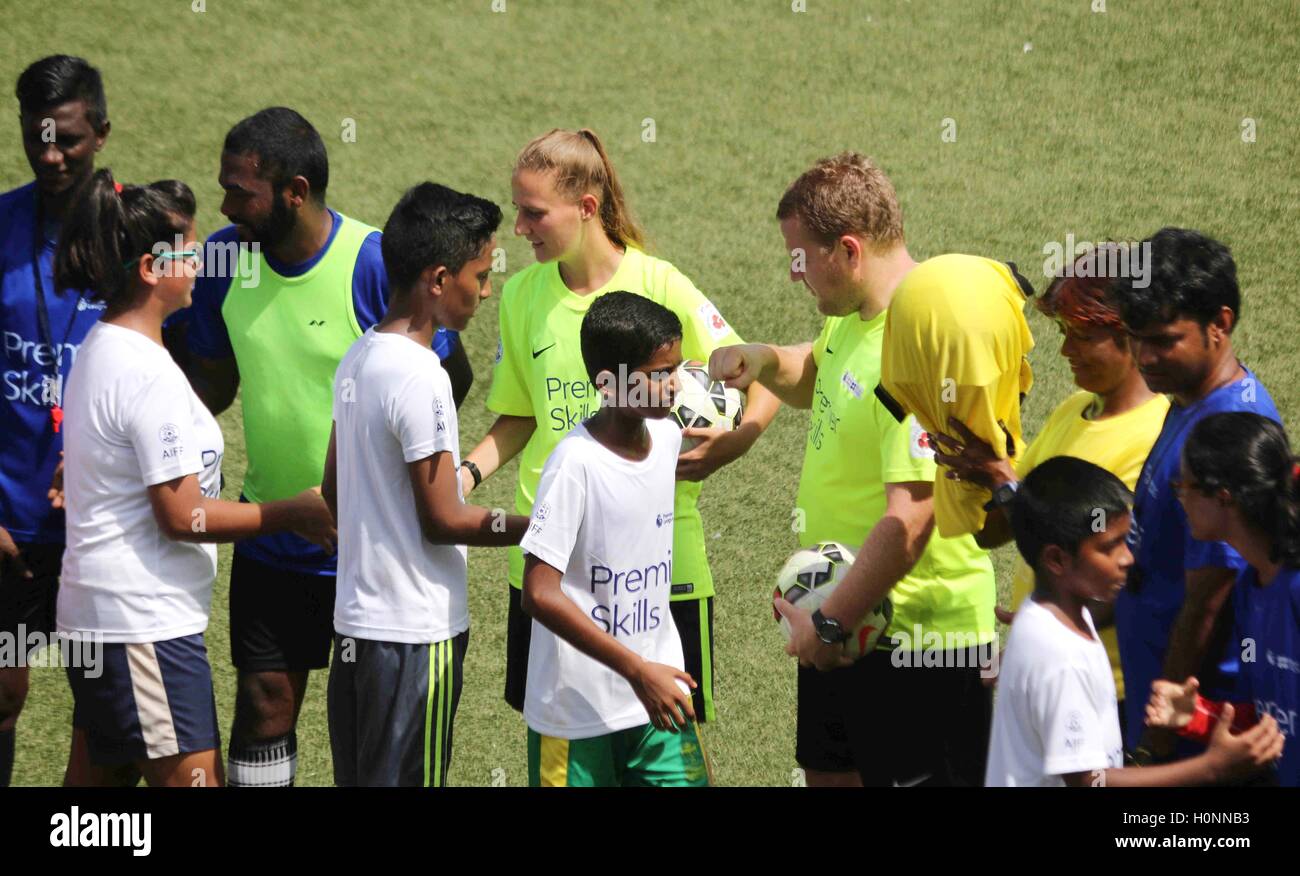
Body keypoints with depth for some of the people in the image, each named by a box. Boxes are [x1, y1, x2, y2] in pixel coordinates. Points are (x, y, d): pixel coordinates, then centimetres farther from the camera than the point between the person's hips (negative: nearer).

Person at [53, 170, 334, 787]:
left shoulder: (99, 352, 12)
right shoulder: (149, 374, -18)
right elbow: (185, 517, -17)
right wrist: (292, 514, -10)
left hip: (95, 616, 10)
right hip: (145, 622, -10)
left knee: (96, 774, 12)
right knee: (192, 778, -7)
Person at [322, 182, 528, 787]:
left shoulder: (358, 359, 8)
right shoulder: (419, 377, -19)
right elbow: (444, 520, -16)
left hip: (356, 619, 9)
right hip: (416, 631, -9)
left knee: (357, 776, 12)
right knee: (409, 777, -3)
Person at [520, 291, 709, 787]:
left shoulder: (668, 438, 1)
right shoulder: (576, 464, -20)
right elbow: (540, 594, -22)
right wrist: (638, 671, -22)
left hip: (656, 692, 6)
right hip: (577, 707, -6)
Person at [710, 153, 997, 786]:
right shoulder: (856, 318, 5)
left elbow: (908, 522, -31)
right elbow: (814, 381, 29)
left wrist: (829, 623, -22)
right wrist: (764, 361, 6)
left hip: (917, 641, -10)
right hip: (841, 624, 10)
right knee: (830, 773, 21)